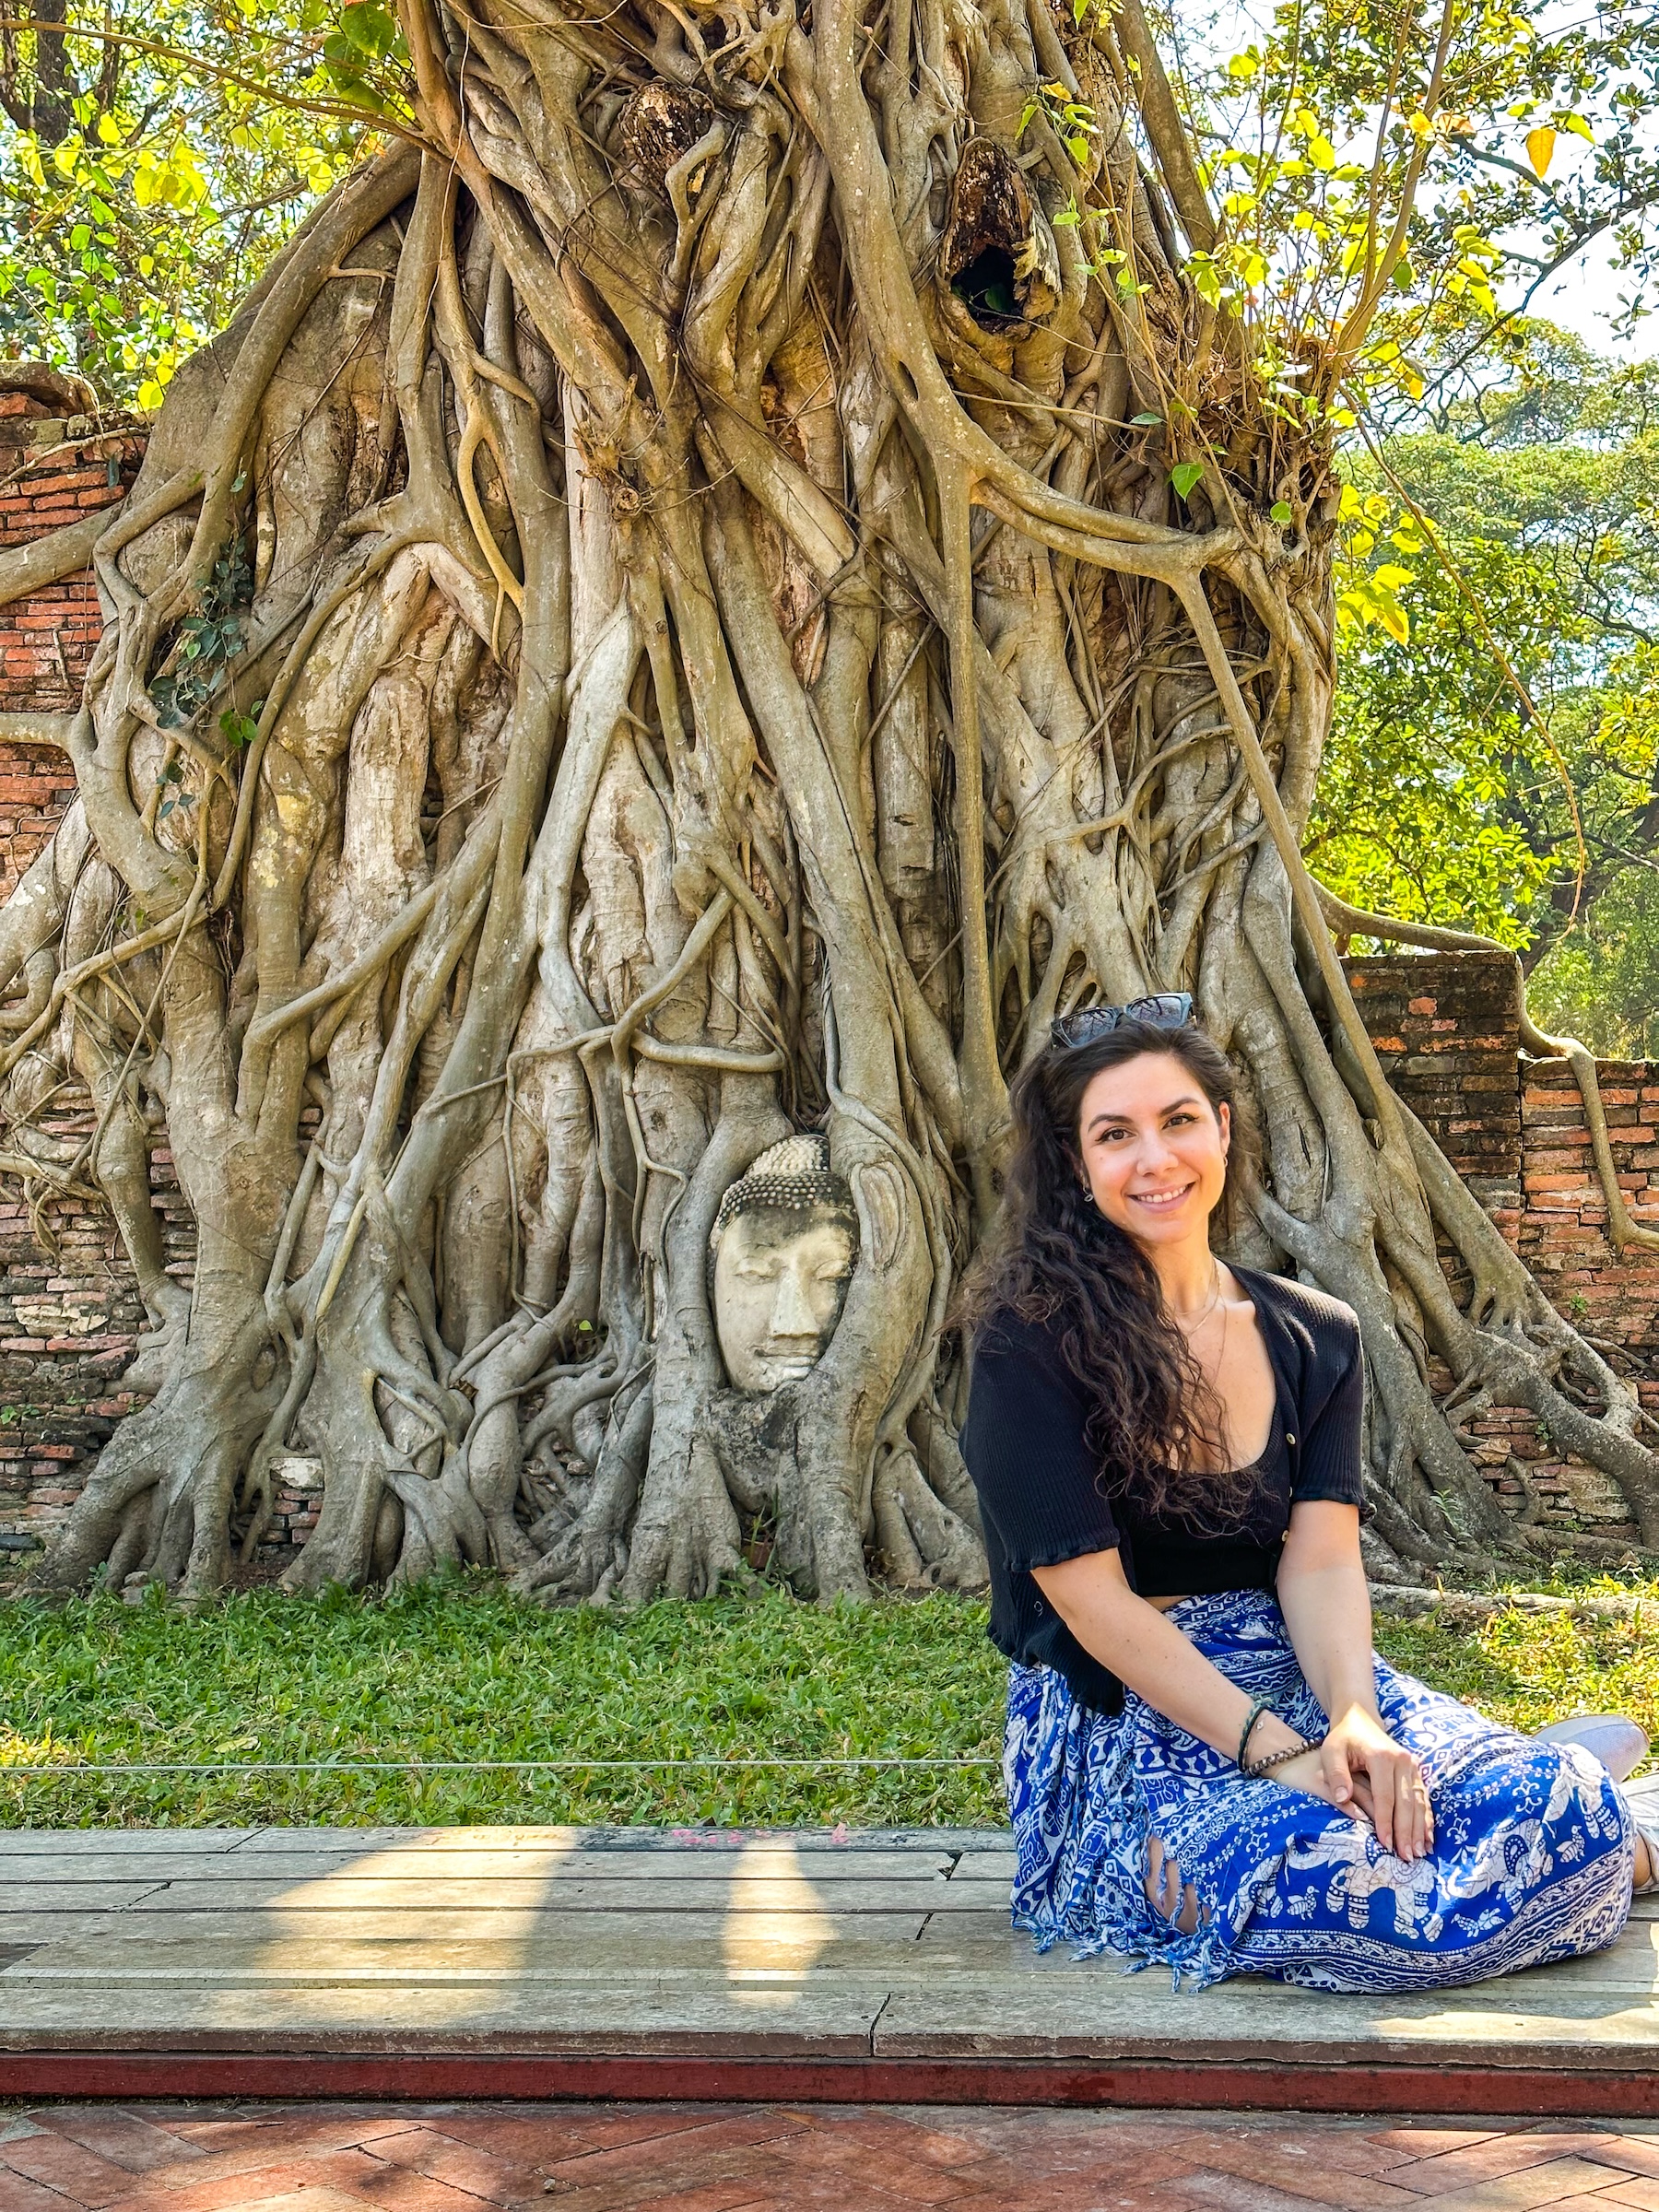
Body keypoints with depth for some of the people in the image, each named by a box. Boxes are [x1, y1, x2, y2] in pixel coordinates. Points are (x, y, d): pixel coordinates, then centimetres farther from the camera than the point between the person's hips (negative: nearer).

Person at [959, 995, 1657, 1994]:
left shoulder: (1315, 1337, 7)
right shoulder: (1031, 1346, -9)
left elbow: (1321, 1561, -3)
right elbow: (1094, 1600, -14)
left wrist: (1355, 1722, -23)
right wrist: (1277, 1754, -22)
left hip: (1300, 1676, 4)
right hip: (1123, 1719, -4)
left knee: (1565, 1803, -23)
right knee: (1378, 1894, -30)